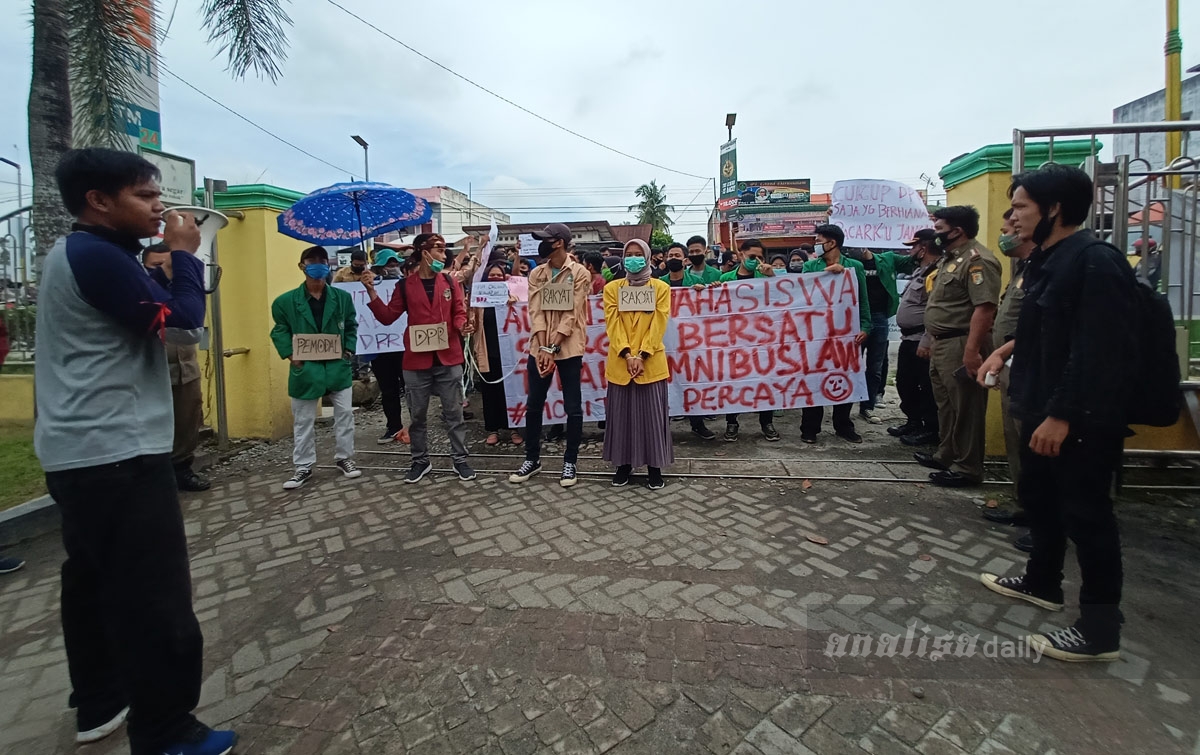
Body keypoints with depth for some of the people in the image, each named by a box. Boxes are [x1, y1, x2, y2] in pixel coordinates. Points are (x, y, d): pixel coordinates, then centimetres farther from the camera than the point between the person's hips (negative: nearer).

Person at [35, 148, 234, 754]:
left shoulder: (77, 253, 17)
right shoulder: (97, 255, -16)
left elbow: (151, 310, 17)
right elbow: (181, 320, -20)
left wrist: (169, 261, 8)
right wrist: (184, 254, -7)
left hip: (79, 451, 11)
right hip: (114, 454, -11)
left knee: (96, 582, 19)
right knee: (154, 598, -5)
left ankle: (100, 704, 34)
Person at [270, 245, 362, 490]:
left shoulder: (342, 297, 2)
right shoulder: (285, 301, -4)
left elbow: (351, 327, 9)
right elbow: (279, 331, 3)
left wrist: (349, 350, -4)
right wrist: (290, 354, -10)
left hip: (338, 366, 1)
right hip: (305, 369, -1)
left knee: (345, 414, 8)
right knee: (303, 421, 8)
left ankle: (344, 457, 25)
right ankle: (303, 467, 21)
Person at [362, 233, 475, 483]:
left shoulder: (450, 282, 5)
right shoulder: (405, 286, 3)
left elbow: (459, 312, 3)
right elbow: (387, 317, 2)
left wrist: (463, 327, -18)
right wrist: (372, 292, -9)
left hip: (448, 359, 0)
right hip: (416, 361, 0)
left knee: (453, 413, 7)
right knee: (417, 416, 10)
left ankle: (459, 460, 18)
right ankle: (420, 461, 26)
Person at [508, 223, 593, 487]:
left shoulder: (580, 274, -4)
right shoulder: (536, 274, 9)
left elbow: (572, 314, -10)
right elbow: (535, 312, 0)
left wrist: (552, 348, -16)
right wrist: (543, 348, -12)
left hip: (568, 348, -4)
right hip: (539, 348, 4)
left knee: (573, 407, 3)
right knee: (534, 405, 10)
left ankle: (570, 462, 17)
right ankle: (532, 458, 24)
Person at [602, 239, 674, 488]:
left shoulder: (661, 288, 4)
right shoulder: (612, 288, 7)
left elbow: (658, 325, -4)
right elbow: (612, 324, -2)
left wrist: (642, 355, -14)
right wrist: (627, 355, -14)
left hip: (651, 362, -1)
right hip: (620, 362, 1)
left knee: (652, 414, 2)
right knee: (621, 413, 6)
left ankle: (654, 467, 13)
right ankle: (623, 464, 19)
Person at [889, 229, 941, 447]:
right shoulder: (920, 270, 16)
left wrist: (926, 342, -25)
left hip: (921, 341, -11)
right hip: (908, 339, 11)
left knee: (926, 387, -1)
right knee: (905, 383, 17)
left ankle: (931, 429, 9)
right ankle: (913, 422, 30)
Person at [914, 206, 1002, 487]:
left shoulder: (976, 259, -16)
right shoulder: (949, 258, 17)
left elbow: (985, 307, -25)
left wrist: (972, 350, -28)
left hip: (960, 345, -11)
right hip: (942, 344, 11)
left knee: (965, 408, -1)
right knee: (946, 404, 19)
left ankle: (967, 468, 9)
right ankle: (946, 455, 33)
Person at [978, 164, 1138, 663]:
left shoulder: (1095, 262, -19)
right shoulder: (1047, 260, 11)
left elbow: (1099, 351, -25)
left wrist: (1063, 415, -26)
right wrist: (1008, 350, 11)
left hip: (1082, 417, -10)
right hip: (1043, 408, 10)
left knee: (1085, 513, -1)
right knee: (1038, 494, 21)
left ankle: (1100, 630, 13)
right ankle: (1041, 582, 40)